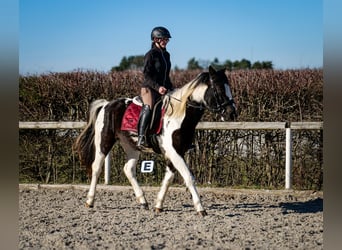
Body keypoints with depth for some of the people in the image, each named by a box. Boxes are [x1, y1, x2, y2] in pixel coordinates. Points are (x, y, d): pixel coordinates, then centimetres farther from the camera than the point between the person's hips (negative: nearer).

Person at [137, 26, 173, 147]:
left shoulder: (166, 55, 16)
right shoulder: (150, 54, -7)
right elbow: (147, 75, -15)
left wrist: (171, 88, 14)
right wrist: (157, 87, -25)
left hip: (163, 89, 8)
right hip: (149, 88, -8)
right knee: (148, 107, -30)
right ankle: (141, 137, -36)